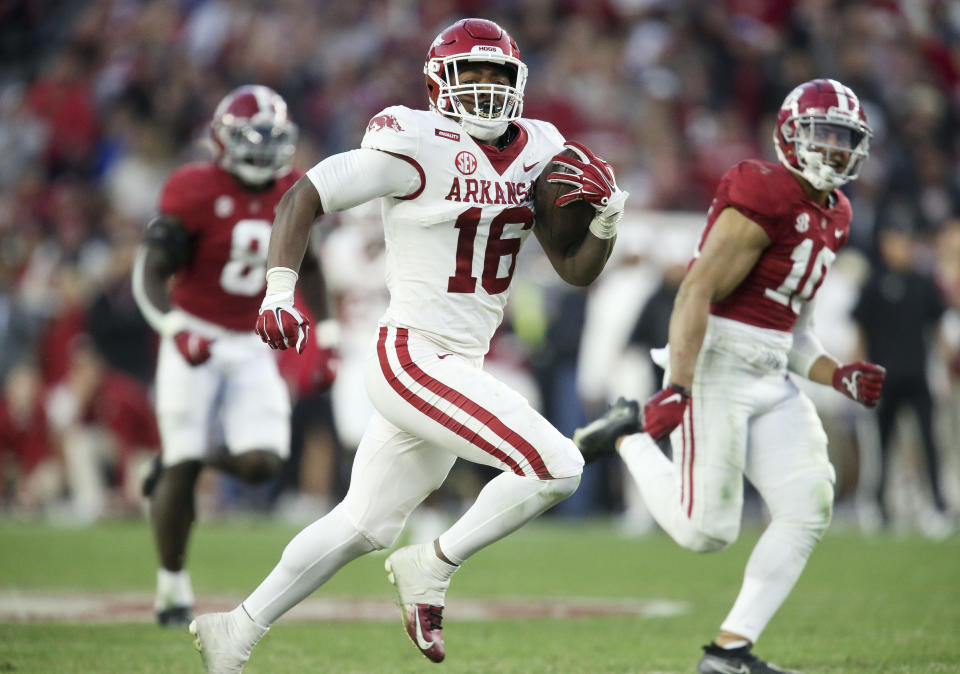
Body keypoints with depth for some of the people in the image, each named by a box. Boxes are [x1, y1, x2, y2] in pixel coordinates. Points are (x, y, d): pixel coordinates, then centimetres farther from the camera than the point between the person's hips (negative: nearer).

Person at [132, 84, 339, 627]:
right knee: (183, 469, -5)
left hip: (252, 346, 4)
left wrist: (327, 333, 12)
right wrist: (176, 328, -28)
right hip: (196, 341, -4)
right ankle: (172, 585, 13)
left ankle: (186, 458, 20)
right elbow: (149, 276, -12)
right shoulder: (196, 194, -14)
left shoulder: (293, 195, 2)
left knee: (262, 463, -12)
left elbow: (307, 267, 18)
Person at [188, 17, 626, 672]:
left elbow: (576, 270, 13)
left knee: (362, 525, 16)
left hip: (459, 369, 8)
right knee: (556, 467, -17)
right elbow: (303, 198, -12)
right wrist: (280, 292, -23)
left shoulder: (535, 153, 9)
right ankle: (431, 567, -1)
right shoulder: (419, 148, -13)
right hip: (415, 358, -8)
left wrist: (606, 223, -6)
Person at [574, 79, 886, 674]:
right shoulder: (765, 196, -14)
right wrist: (677, 389, -27)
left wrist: (838, 375, 5)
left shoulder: (832, 216, 16)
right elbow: (696, 294, -19)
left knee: (809, 510, -3)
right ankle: (630, 435, 18)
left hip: (771, 379, 9)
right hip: (716, 365, -9)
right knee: (707, 530, -7)